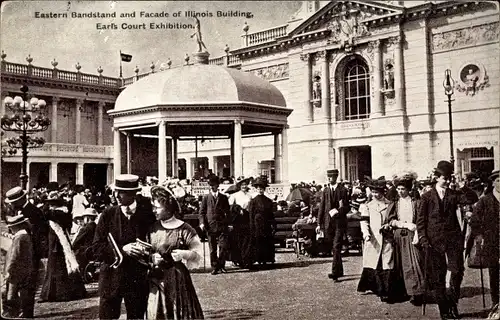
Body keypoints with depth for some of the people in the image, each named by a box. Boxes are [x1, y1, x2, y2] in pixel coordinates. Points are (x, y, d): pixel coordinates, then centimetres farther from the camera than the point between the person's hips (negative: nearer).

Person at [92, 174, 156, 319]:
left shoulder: (148, 214, -3)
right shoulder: (108, 215, -1)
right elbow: (96, 248, -4)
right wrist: (121, 249, -17)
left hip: (138, 279, -1)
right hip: (111, 278, 1)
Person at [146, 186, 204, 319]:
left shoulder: (184, 229, -8)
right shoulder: (153, 228, 4)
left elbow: (198, 253, -4)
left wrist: (183, 254, -20)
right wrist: (150, 258, -7)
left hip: (178, 279, -4)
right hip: (156, 279, 4)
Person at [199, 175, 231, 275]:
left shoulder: (223, 198, 11)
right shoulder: (206, 197, 10)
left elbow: (227, 212, 12)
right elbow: (202, 212, 8)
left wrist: (229, 224, 2)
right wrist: (202, 223, -7)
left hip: (222, 226, 0)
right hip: (210, 226, 0)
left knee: (223, 247, -6)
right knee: (212, 249, 3)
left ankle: (221, 266, 8)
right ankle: (215, 267, 11)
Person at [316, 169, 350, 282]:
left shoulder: (343, 190, 0)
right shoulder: (325, 191, 10)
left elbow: (347, 207, 0)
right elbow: (321, 207, 9)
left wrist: (338, 211, -19)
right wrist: (319, 223, 4)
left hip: (339, 222, -4)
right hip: (328, 223, 4)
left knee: (337, 247, -12)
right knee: (333, 248, 11)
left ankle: (335, 272, -15)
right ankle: (340, 271, 23)